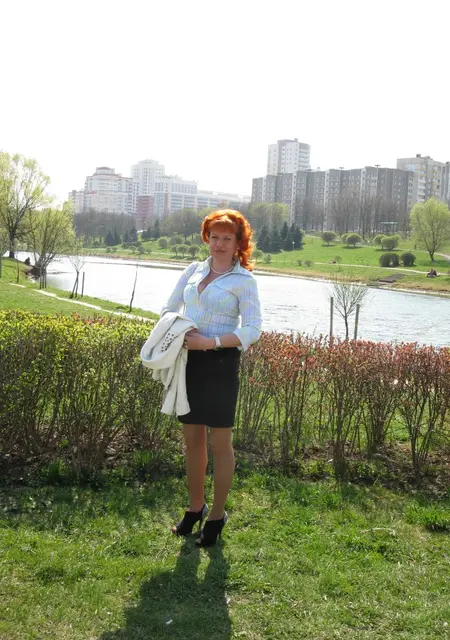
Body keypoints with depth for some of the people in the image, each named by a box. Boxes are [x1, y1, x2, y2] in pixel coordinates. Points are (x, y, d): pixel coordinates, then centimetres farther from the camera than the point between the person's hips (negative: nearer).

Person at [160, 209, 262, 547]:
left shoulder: (244, 279, -4)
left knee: (220, 443, 2)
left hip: (220, 362, -5)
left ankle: (217, 516, 16)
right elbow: (169, 309, 17)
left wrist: (210, 342, -22)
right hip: (188, 360, 5)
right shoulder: (194, 270, 10)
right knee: (192, 440, 12)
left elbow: (252, 329, -12)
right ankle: (195, 507, 28)